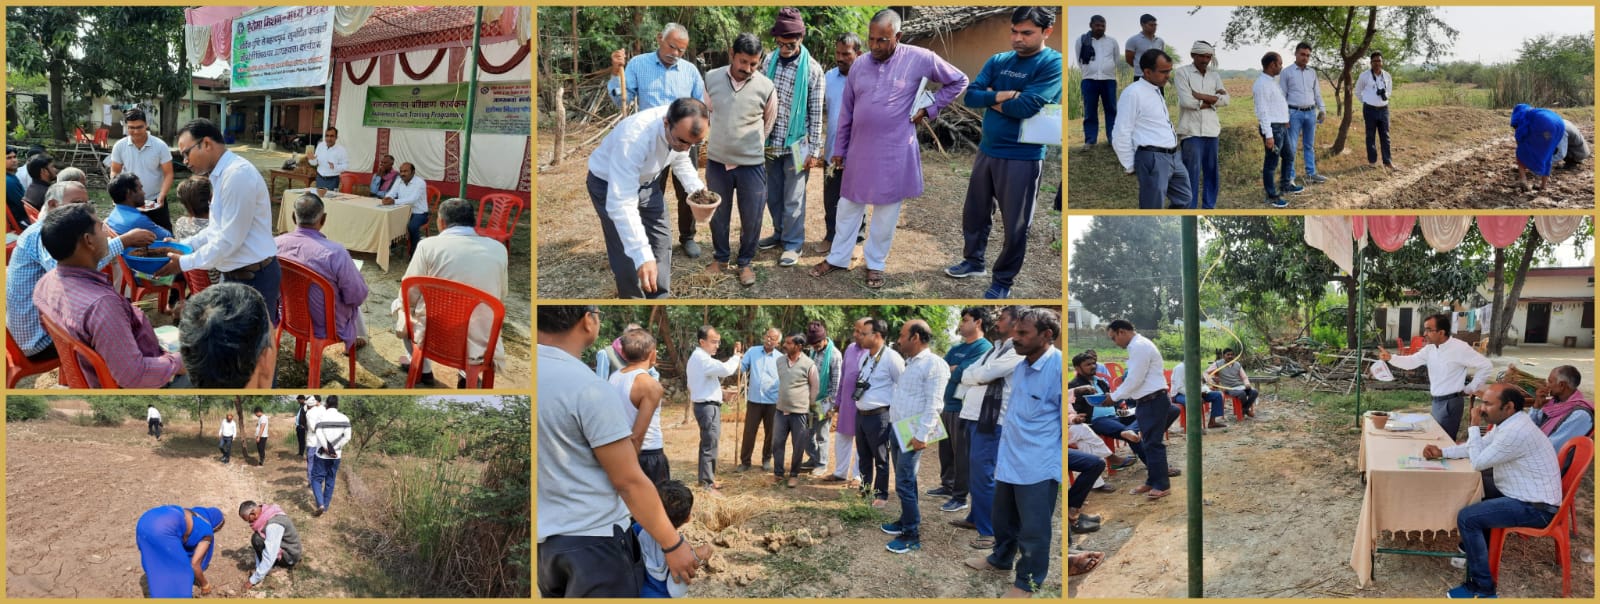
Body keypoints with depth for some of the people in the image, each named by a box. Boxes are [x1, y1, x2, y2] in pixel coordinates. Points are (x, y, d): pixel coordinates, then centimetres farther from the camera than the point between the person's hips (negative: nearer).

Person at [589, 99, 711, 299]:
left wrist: (697, 188, -15)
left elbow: (681, 161, 3)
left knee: (661, 243, 12)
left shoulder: (684, 131, -22)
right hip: (609, 183, -6)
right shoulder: (634, 137, -43)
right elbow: (621, 204, -45)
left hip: (647, 181, 6)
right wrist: (642, 255, -51)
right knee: (629, 256, -8)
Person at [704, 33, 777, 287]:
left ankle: (746, 262, 27)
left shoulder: (766, 88, -11)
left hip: (751, 164, -1)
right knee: (718, 214, 16)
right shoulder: (711, 79, -7)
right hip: (716, 161, 2)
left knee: (751, 218, 8)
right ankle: (720, 257, 36)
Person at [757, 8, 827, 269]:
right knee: (773, 195, 14)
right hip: (770, 142, 4)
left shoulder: (813, 69, -10)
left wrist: (814, 150, -8)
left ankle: (793, 244, 14)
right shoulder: (769, 61, 1)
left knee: (793, 199, 3)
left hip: (797, 145, -4)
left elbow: (816, 114, -8)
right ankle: (780, 233, 32)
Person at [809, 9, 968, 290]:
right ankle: (837, 258, 26)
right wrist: (839, 149, 12)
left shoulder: (920, 59, -9)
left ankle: (875, 264, 21)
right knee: (849, 206, 12)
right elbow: (846, 112, 10)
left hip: (895, 153, -3)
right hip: (859, 151, 3)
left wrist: (929, 109, -4)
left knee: (886, 212, 7)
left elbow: (958, 81, 2)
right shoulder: (859, 66, 2)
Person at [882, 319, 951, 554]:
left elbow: (933, 404, -19)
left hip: (912, 433, -9)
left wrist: (922, 436, -24)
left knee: (904, 483, -10)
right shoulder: (910, 363, 16)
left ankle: (912, 535, -5)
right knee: (905, 481, 16)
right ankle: (906, 520, 26)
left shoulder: (933, 364, -14)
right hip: (898, 429, 9)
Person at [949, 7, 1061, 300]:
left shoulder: (1054, 64, -12)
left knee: (1015, 225, 4)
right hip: (987, 151, 6)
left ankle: (1003, 281, 20)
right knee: (974, 212, 18)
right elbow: (970, 96, -2)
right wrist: (1001, 95, -19)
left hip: (1022, 157, -6)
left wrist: (991, 99, -7)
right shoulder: (998, 61, 7)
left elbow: (1026, 106, -22)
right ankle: (974, 261, 39)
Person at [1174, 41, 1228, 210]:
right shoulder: (1182, 73, -4)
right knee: (1192, 172, -6)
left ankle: (1209, 207, 18)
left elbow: (1225, 100, 1)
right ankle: (1189, 210, -1)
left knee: (1211, 171, 10)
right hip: (1191, 131, -5)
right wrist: (1213, 101, -4)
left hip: (1212, 130, 5)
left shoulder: (1215, 75, 12)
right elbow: (1186, 101, -15)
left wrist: (1201, 96, -11)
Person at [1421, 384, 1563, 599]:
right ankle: (1473, 549, 36)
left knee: (1467, 517, -20)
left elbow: (1478, 462, -22)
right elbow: (1478, 447, 16)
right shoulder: (1508, 423, 5)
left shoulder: (1516, 431, -28)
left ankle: (1482, 587, -11)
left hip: (1535, 508, -11)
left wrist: (1474, 425, -14)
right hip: (1521, 493, 11)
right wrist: (1442, 452, 3)